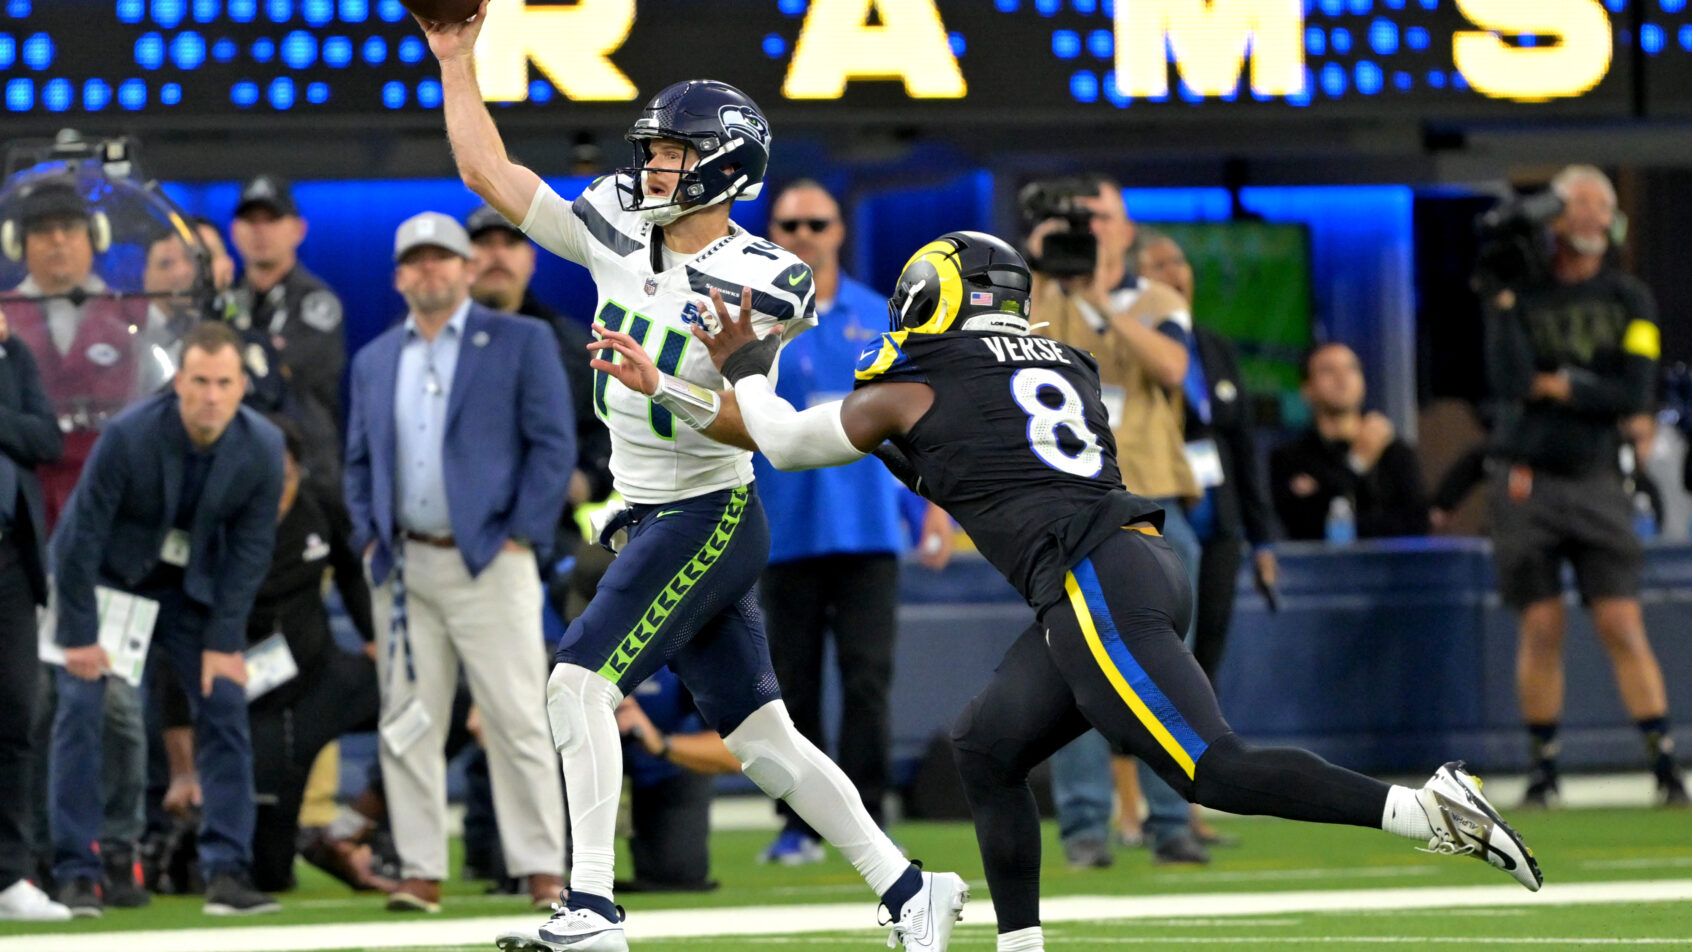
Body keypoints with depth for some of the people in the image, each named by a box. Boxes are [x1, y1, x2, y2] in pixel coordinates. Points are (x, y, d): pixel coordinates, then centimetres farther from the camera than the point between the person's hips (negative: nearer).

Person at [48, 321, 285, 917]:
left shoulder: (263, 449, -18)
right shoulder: (127, 437, -29)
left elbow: (251, 548, -8)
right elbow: (81, 536, -21)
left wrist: (224, 641, -11)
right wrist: (79, 634, -19)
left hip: (191, 586, 3)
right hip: (107, 577, -3)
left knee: (224, 709, -7)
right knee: (81, 711, -11)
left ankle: (227, 871, -5)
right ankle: (76, 873, -6)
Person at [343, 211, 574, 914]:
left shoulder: (521, 343, 3)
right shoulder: (374, 361, 16)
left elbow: (553, 445, -1)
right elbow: (359, 462, 20)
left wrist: (522, 536, -8)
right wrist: (369, 538, 5)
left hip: (489, 562, -4)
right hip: (403, 567, 4)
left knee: (518, 721, -6)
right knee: (407, 724, 2)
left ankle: (542, 869, -4)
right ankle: (421, 873, 5)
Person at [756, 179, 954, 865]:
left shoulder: (879, 320, 10)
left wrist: (933, 514, 5)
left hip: (868, 526, 0)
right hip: (786, 526, 0)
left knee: (868, 679, -7)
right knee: (793, 682, 1)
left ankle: (865, 820, -4)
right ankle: (800, 825, 7)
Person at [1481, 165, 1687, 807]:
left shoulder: (1629, 300, 6)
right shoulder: (1521, 296, 2)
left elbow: (1634, 392, -4)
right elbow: (1509, 382, -12)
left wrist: (1557, 386, -7)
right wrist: (1502, 304, -16)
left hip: (1595, 482, 0)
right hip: (1526, 482, 0)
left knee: (1622, 625, -6)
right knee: (1541, 627, -1)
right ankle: (1544, 765, 7)